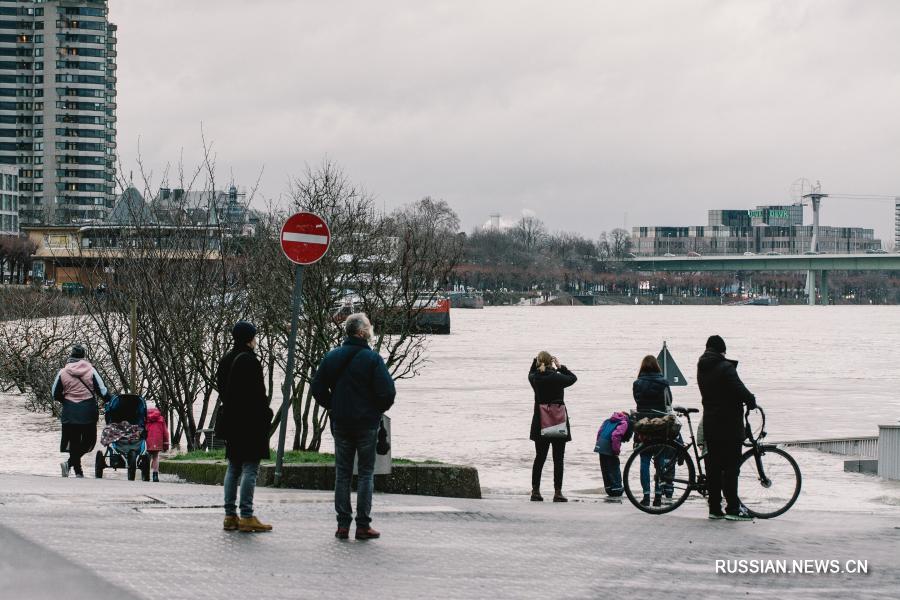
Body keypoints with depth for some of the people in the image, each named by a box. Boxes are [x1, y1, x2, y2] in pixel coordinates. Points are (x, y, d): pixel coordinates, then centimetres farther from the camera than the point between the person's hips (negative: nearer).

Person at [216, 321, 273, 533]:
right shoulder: (249, 360, -15)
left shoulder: (226, 360, 12)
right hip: (250, 420, -9)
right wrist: (266, 416, -10)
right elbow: (258, 394, -17)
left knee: (233, 468, 12)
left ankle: (230, 516, 12)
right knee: (250, 467, -6)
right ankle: (246, 516, -9)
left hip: (230, 419, 9)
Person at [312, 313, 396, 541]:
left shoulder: (331, 357, 2)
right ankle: (363, 525, 2)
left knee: (342, 474, 9)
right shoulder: (372, 358, -12)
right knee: (366, 473, 4)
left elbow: (317, 387, 4)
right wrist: (378, 409, 3)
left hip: (340, 424, 4)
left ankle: (343, 524, 6)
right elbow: (387, 391, -16)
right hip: (367, 423, -4)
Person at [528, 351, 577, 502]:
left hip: (540, 424, 3)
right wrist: (560, 367, 11)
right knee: (558, 459, 2)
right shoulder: (557, 378, -13)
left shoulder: (535, 378, -4)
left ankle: (535, 491, 11)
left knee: (539, 458, 12)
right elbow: (573, 378, 6)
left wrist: (535, 360, 16)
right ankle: (558, 492, -1)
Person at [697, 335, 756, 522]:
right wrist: (751, 400, 0)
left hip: (710, 424, 7)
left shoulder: (702, 369, 11)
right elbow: (739, 389, -20)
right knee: (731, 466, -5)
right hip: (729, 424, -7)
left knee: (713, 466, 8)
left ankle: (715, 508, 9)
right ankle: (732, 508, -7)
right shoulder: (725, 367, -13)